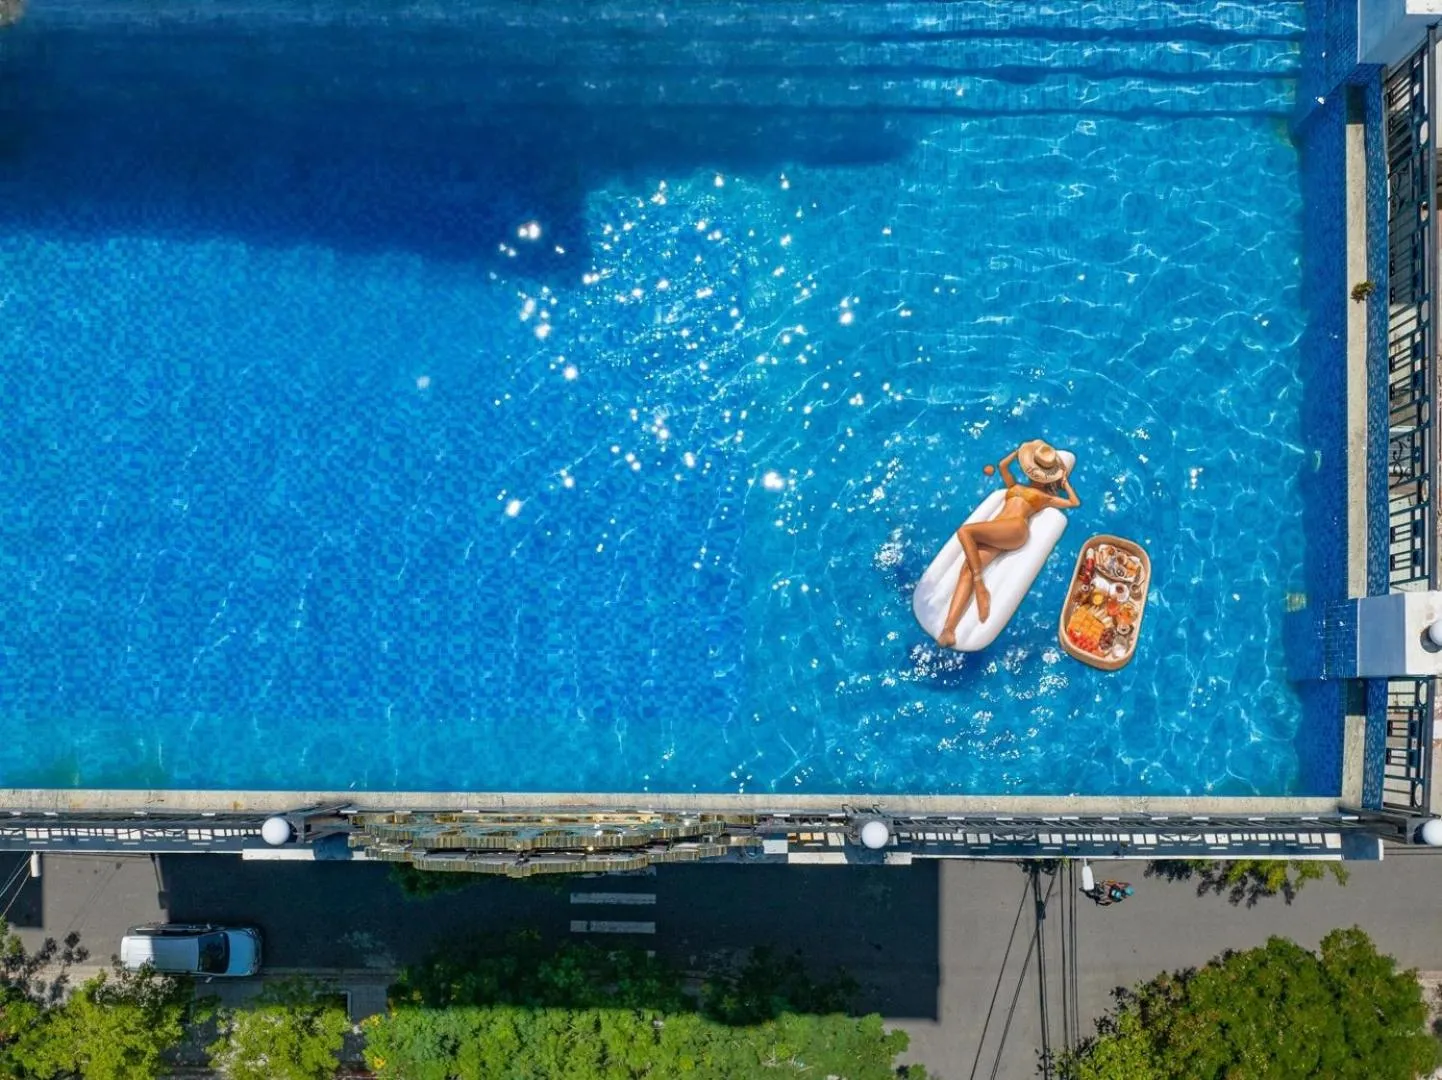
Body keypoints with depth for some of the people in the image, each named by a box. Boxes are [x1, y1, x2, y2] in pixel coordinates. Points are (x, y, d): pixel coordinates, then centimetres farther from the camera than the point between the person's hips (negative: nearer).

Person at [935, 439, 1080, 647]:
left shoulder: (1046, 497, 25)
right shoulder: (1015, 487, 38)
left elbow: (1075, 503, 26)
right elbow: (1003, 465, 44)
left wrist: (1066, 483, 34)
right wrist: (1020, 450, 46)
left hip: (1015, 529, -4)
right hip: (994, 533, 4)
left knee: (965, 531, -31)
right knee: (967, 569, -25)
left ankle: (980, 586, -30)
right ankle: (948, 630, -41)